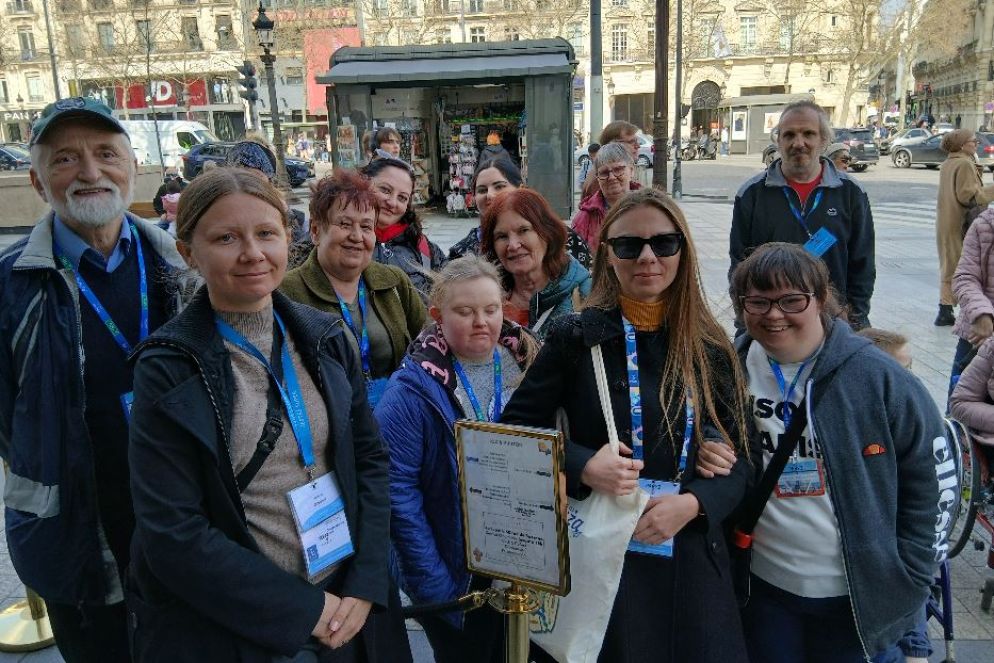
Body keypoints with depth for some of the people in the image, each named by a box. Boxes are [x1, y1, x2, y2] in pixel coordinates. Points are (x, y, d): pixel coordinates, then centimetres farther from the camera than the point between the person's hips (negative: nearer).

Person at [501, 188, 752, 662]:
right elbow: (513, 430, -3)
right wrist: (582, 466, -19)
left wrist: (692, 503, -14)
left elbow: (739, 458, 4)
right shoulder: (577, 337, -6)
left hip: (690, 558, 3)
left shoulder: (709, 346, 2)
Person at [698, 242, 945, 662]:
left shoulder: (877, 377, -12)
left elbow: (929, 473, -3)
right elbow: (713, 451, 11)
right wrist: (707, 459, -12)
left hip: (862, 597, -2)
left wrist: (910, 574, -3)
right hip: (764, 588, 2)